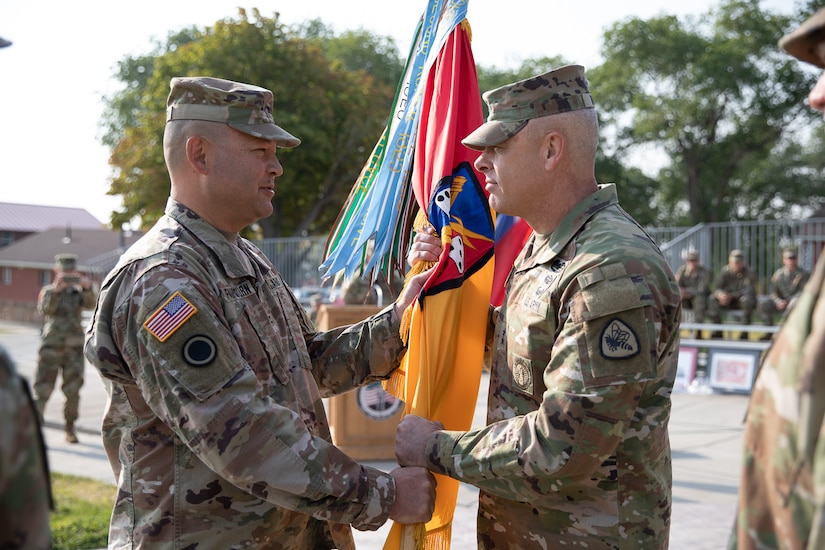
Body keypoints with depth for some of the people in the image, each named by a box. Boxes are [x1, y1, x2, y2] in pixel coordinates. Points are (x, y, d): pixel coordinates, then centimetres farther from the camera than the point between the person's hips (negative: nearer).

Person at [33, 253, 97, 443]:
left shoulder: (78, 292, 9)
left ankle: (70, 428, 14)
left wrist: (87, 288, -32)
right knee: (43, 388, -2)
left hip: (74, 349, 2)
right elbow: (45, 309, -16)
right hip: (51, 347, -2)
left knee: (73, 390, 3)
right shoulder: (48, 291, 4)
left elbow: (90, 304, -13)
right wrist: (56, 290, -31)